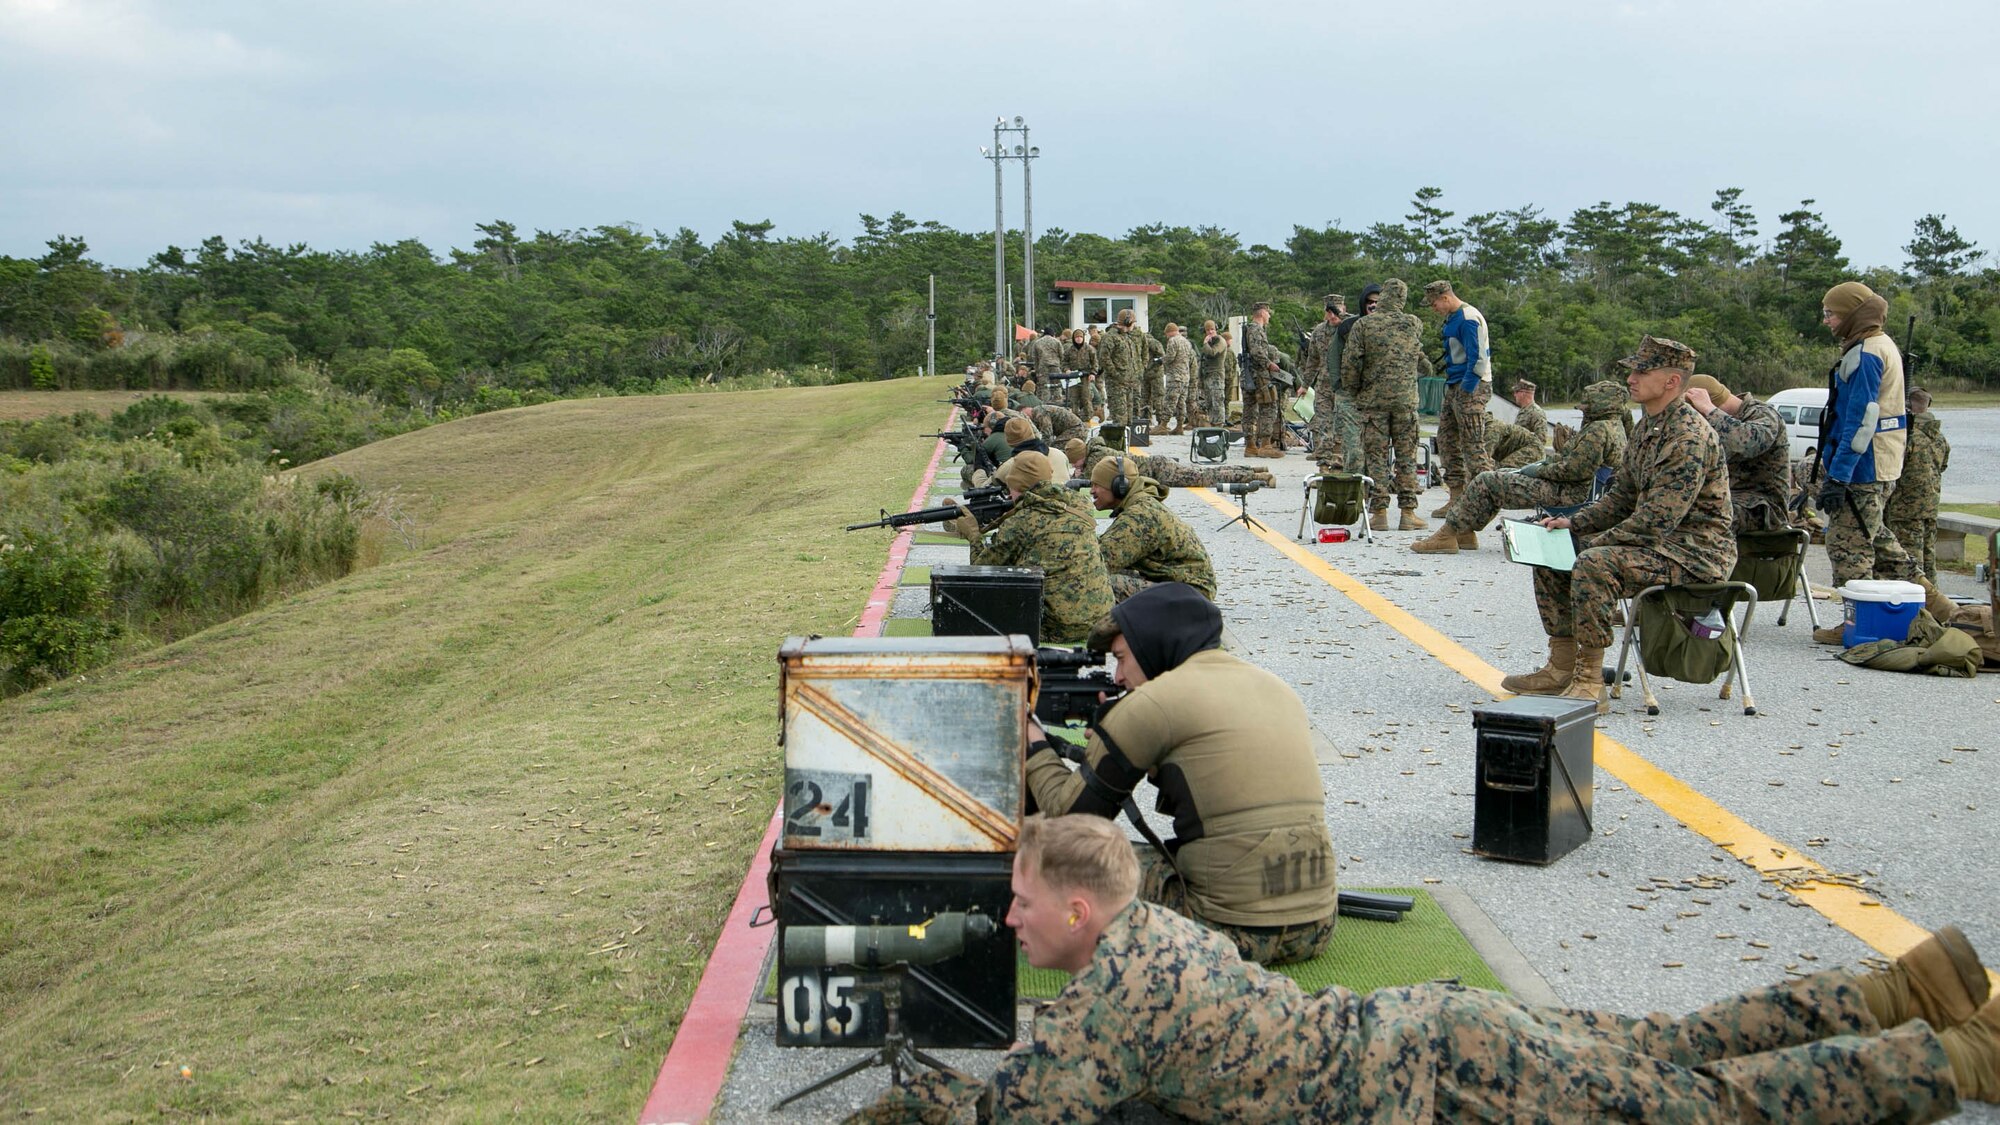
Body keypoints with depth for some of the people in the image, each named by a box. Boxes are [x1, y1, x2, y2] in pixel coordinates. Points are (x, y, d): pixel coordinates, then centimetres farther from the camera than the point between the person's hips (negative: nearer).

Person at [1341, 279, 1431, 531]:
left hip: (1373, 399, -1)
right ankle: (1408, 512, 6)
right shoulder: (1413, 325, 2)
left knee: (1376, 456, 3)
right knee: (1406, 456, 7)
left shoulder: (1363, 325, -5)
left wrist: (1353, 390, 7)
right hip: (1406, 399, 1)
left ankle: (1379, 512, 1)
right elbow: (1423, 364, 14)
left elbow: (1350, 363, -7)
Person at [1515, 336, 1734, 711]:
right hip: (1656, 539, 10)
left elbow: (1659, 518, -25)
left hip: (1696, 551, -10)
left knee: (1595, 564, -33)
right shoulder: (1647, 426, 11)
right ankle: (1562, 668, 10)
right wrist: (1573, 524, 4)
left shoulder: (1689, 437, -20)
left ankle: (1590, 684, -27)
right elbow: (1622, 496, 18)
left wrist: (1596, 544, -19)